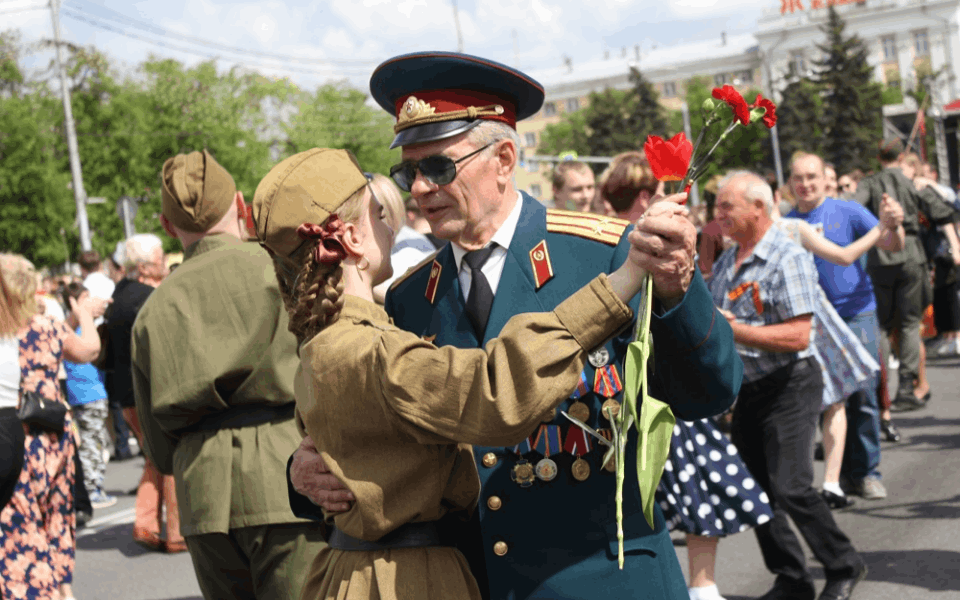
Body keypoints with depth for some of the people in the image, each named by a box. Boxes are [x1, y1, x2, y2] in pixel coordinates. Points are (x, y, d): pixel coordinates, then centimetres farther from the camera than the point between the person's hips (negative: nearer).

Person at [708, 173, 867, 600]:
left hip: (789, 386, -8)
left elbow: (797, 337, -23)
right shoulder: (725, 262, 10)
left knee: (791, 488, -12)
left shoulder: (789, 258, -15)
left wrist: (733, 330, -24)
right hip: (746, 388, 8)